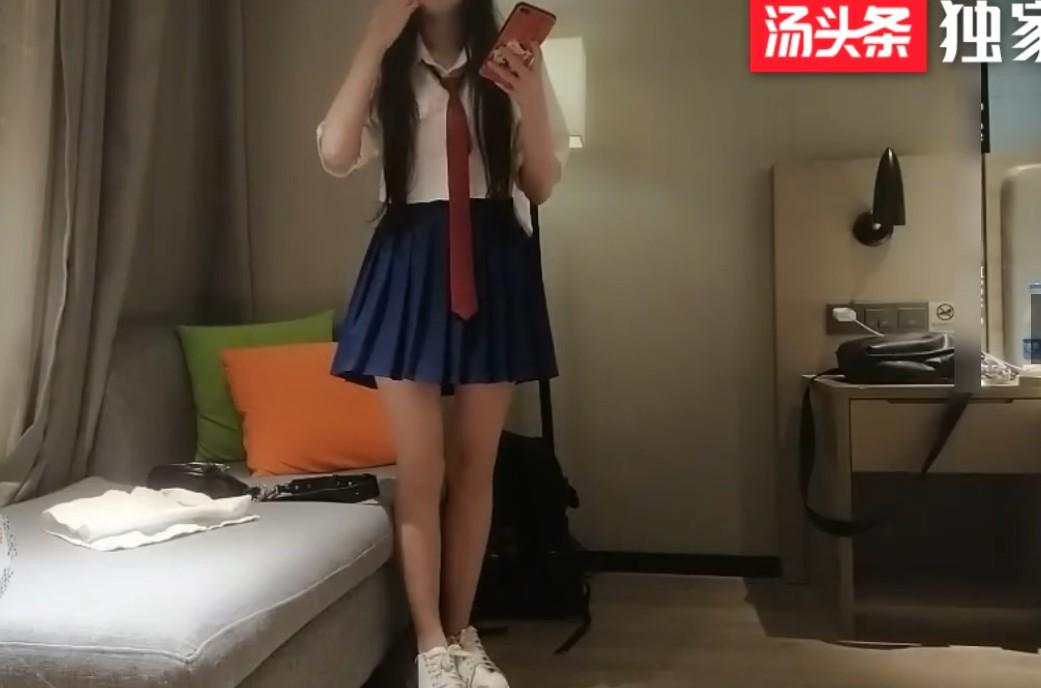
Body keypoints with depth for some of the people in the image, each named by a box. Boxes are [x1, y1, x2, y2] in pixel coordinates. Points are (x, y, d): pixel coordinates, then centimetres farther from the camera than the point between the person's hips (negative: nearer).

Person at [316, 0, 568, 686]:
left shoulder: (510, 64, 9)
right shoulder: (387, 71, 9)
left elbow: (542, 185, 4)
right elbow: (336, 155, -10)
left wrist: (528, 99, -12)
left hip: (494, 267, 1)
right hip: (410, 267, 0)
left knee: (474, 465, 6)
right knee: (421, 468, -1)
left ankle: (462, 633, 22)